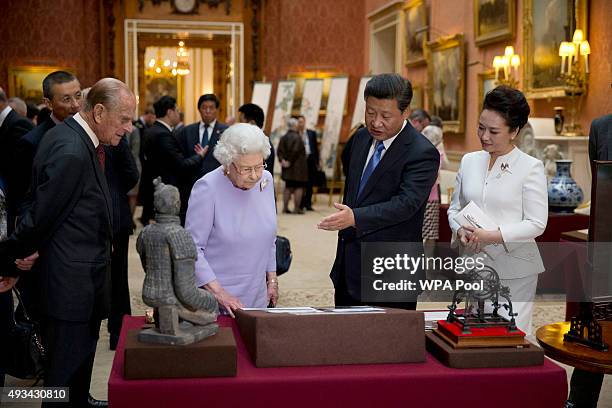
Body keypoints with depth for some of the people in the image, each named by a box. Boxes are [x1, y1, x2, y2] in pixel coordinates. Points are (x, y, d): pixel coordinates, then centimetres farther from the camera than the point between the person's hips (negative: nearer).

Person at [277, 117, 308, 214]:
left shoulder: (283, 138, 8)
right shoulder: (297, 137, -15)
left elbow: (279, 150, 0)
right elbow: (295, 151, -22)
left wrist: (282, 160, -5)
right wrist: (290, 161, -12)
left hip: (287, 166, 7)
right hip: (298, 166, -7)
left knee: (288, 187, 14)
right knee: (299, 187, 0)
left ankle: (285, 207, 14)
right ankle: (297, 208, 0)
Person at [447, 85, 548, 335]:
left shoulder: (531, 167, -6)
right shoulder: (469, 161, 9)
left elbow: (537, 223, -9)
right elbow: (455, 208, 15)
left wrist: (492, 236, -19)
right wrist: (460, 231, -6)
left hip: (513, 269, -4)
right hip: (474, 265, 4)